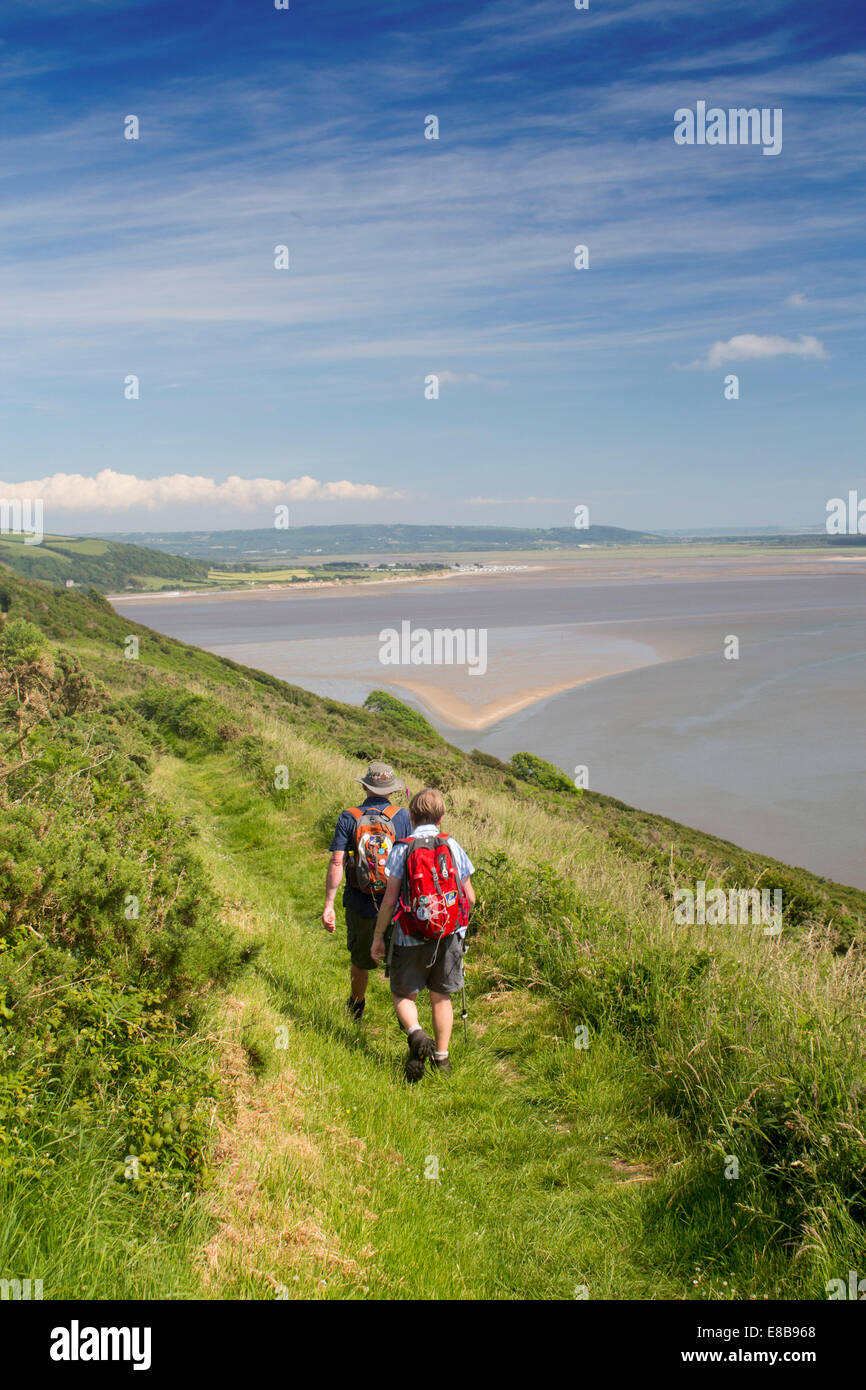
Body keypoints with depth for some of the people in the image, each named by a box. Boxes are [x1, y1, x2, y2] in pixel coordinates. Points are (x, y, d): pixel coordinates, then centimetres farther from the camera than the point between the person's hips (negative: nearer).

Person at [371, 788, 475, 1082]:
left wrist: (378, 936, 0)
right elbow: (470, 897, 1)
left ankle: (416, 1034, -13)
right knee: (441, 997, 17)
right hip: (450, 936, 3)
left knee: (403, 994, 13)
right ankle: (441, 1058, 22)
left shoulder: (402, 849, -9)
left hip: (411, 938, -2)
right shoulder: (453, 847, -1)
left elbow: (390, 899, -11)